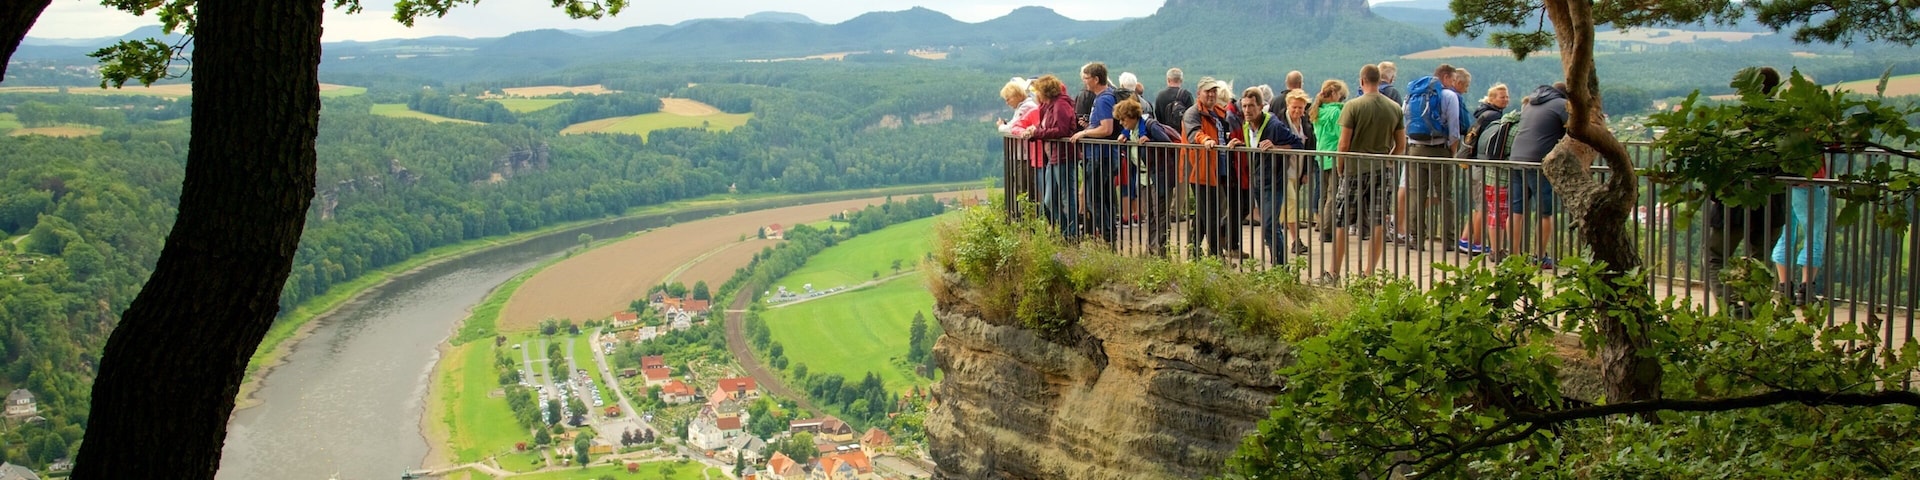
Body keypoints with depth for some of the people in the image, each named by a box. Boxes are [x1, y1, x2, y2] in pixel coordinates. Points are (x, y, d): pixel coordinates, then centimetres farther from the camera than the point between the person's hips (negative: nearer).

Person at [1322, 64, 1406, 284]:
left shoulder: (1353, 106, -9)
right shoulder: (1395, 108, 4)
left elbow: (1344, 144, -10)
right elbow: (1401, 145, 7)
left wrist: (1339, 168, 3)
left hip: (1355, 169, -4)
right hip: (1383, 171, 4)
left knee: (1342, 221, 4)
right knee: (1378, 223, 6)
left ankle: (1333, 272, 7)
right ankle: (1369, 272, 9)